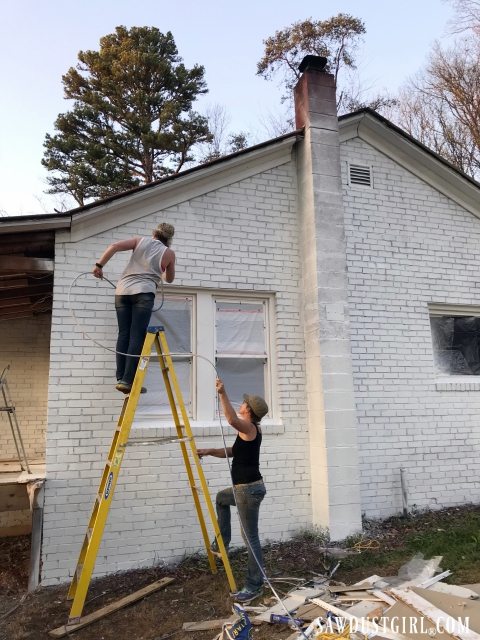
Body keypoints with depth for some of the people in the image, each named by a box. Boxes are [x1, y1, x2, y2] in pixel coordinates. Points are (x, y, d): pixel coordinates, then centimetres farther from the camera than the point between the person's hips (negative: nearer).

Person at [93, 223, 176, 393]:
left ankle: (121, 378, 0)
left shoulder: (140, 241, 18)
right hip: (143, 293, -3)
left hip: (122, 291, 3)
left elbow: (114, 246, 3)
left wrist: (99, 265, 6)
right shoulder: (169, 253, 13)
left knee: (123, 334, 4)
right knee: (137, 336, -7)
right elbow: (170, 279, 27)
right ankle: (128, 380, -13)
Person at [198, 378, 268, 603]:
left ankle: (254, 586, 10)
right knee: (221, 497, 33)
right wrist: (209, 451, 13)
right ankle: (221, 544, 36)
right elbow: (233, 452, 20)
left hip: (249, 489, -10)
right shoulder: (250, 429, 11)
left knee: (250, 538, -1)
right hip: (244, 488, 10)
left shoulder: (249, 427, -17)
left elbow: (232, 420, -39)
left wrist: (223, 394, -41)